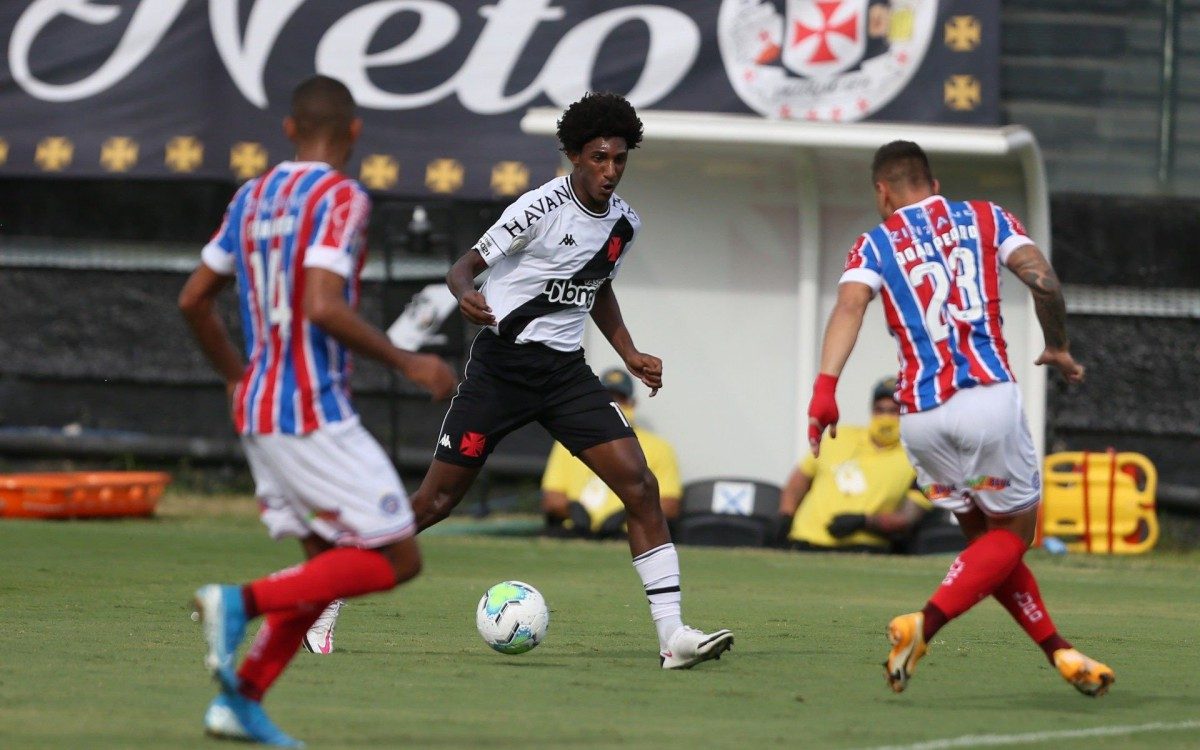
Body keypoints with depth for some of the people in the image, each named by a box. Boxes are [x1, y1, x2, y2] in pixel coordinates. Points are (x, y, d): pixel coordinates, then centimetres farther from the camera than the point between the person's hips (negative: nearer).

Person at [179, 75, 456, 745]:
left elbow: (195, 299, 16)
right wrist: (407, 362, -14)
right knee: (396, 559, -3)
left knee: (329, 563, 16)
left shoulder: (253, 198, 12)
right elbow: (323, 307, -24)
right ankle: (242, 602, -15)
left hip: (258, 408, 9)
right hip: (314, 412, -9)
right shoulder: (341, 197, -11)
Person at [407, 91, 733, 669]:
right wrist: (467, 297, -32)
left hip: (565, 371, 5)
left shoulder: (624, 223, 6)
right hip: (501, 363, -5)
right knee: (436, 500, -3)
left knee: (640, 486, -11)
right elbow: (465, 265, -9)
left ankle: (671, 634, -12)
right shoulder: (541, 208, -13)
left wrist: (630, 355, 13)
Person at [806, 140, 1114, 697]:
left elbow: (849, 305, -8)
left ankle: (1060, 652, 16)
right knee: (1014, 531, 9)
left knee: (984, 538, 19)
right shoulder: (984, 219, 13)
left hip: (920, 417, 2)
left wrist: (825, 387, -19)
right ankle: (924, 624, -13)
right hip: (988, 396, -2)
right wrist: (1058, 348, 16)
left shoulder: (874, 245, 12)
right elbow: (1044, 281, -1)